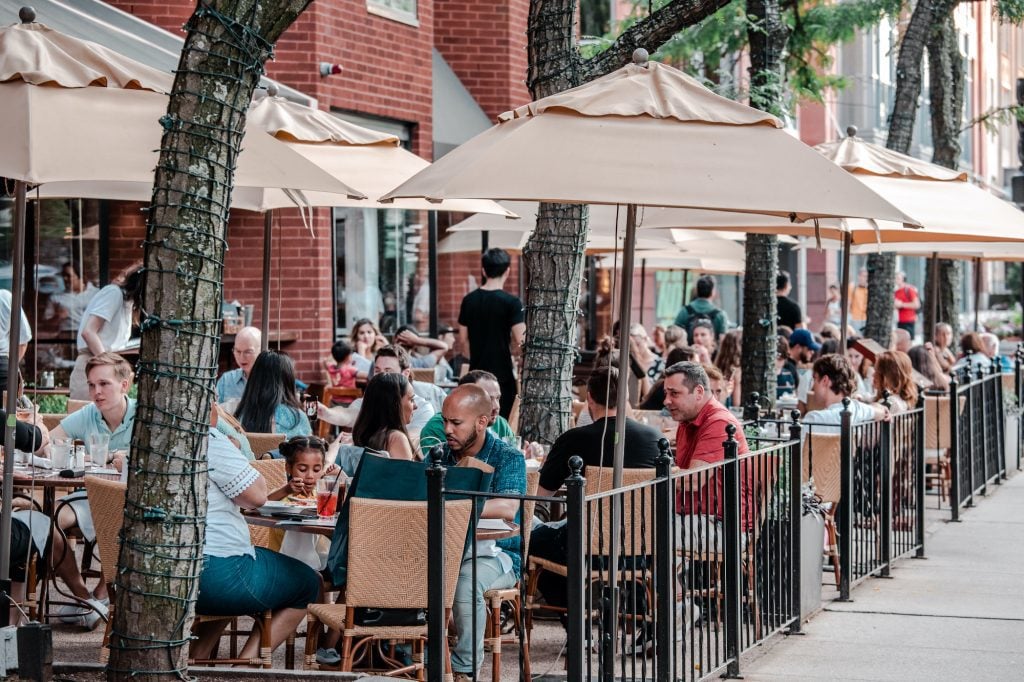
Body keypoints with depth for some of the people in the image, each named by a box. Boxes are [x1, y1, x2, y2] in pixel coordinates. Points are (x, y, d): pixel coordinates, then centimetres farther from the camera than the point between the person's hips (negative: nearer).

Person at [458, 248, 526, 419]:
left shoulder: (469, 300, 3)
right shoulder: (511, 302, -12)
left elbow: (463, 339, 9)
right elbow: (520, 340, -16)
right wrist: (507, 347, 5)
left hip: (476, 372, 5)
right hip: (502, 373, -5)